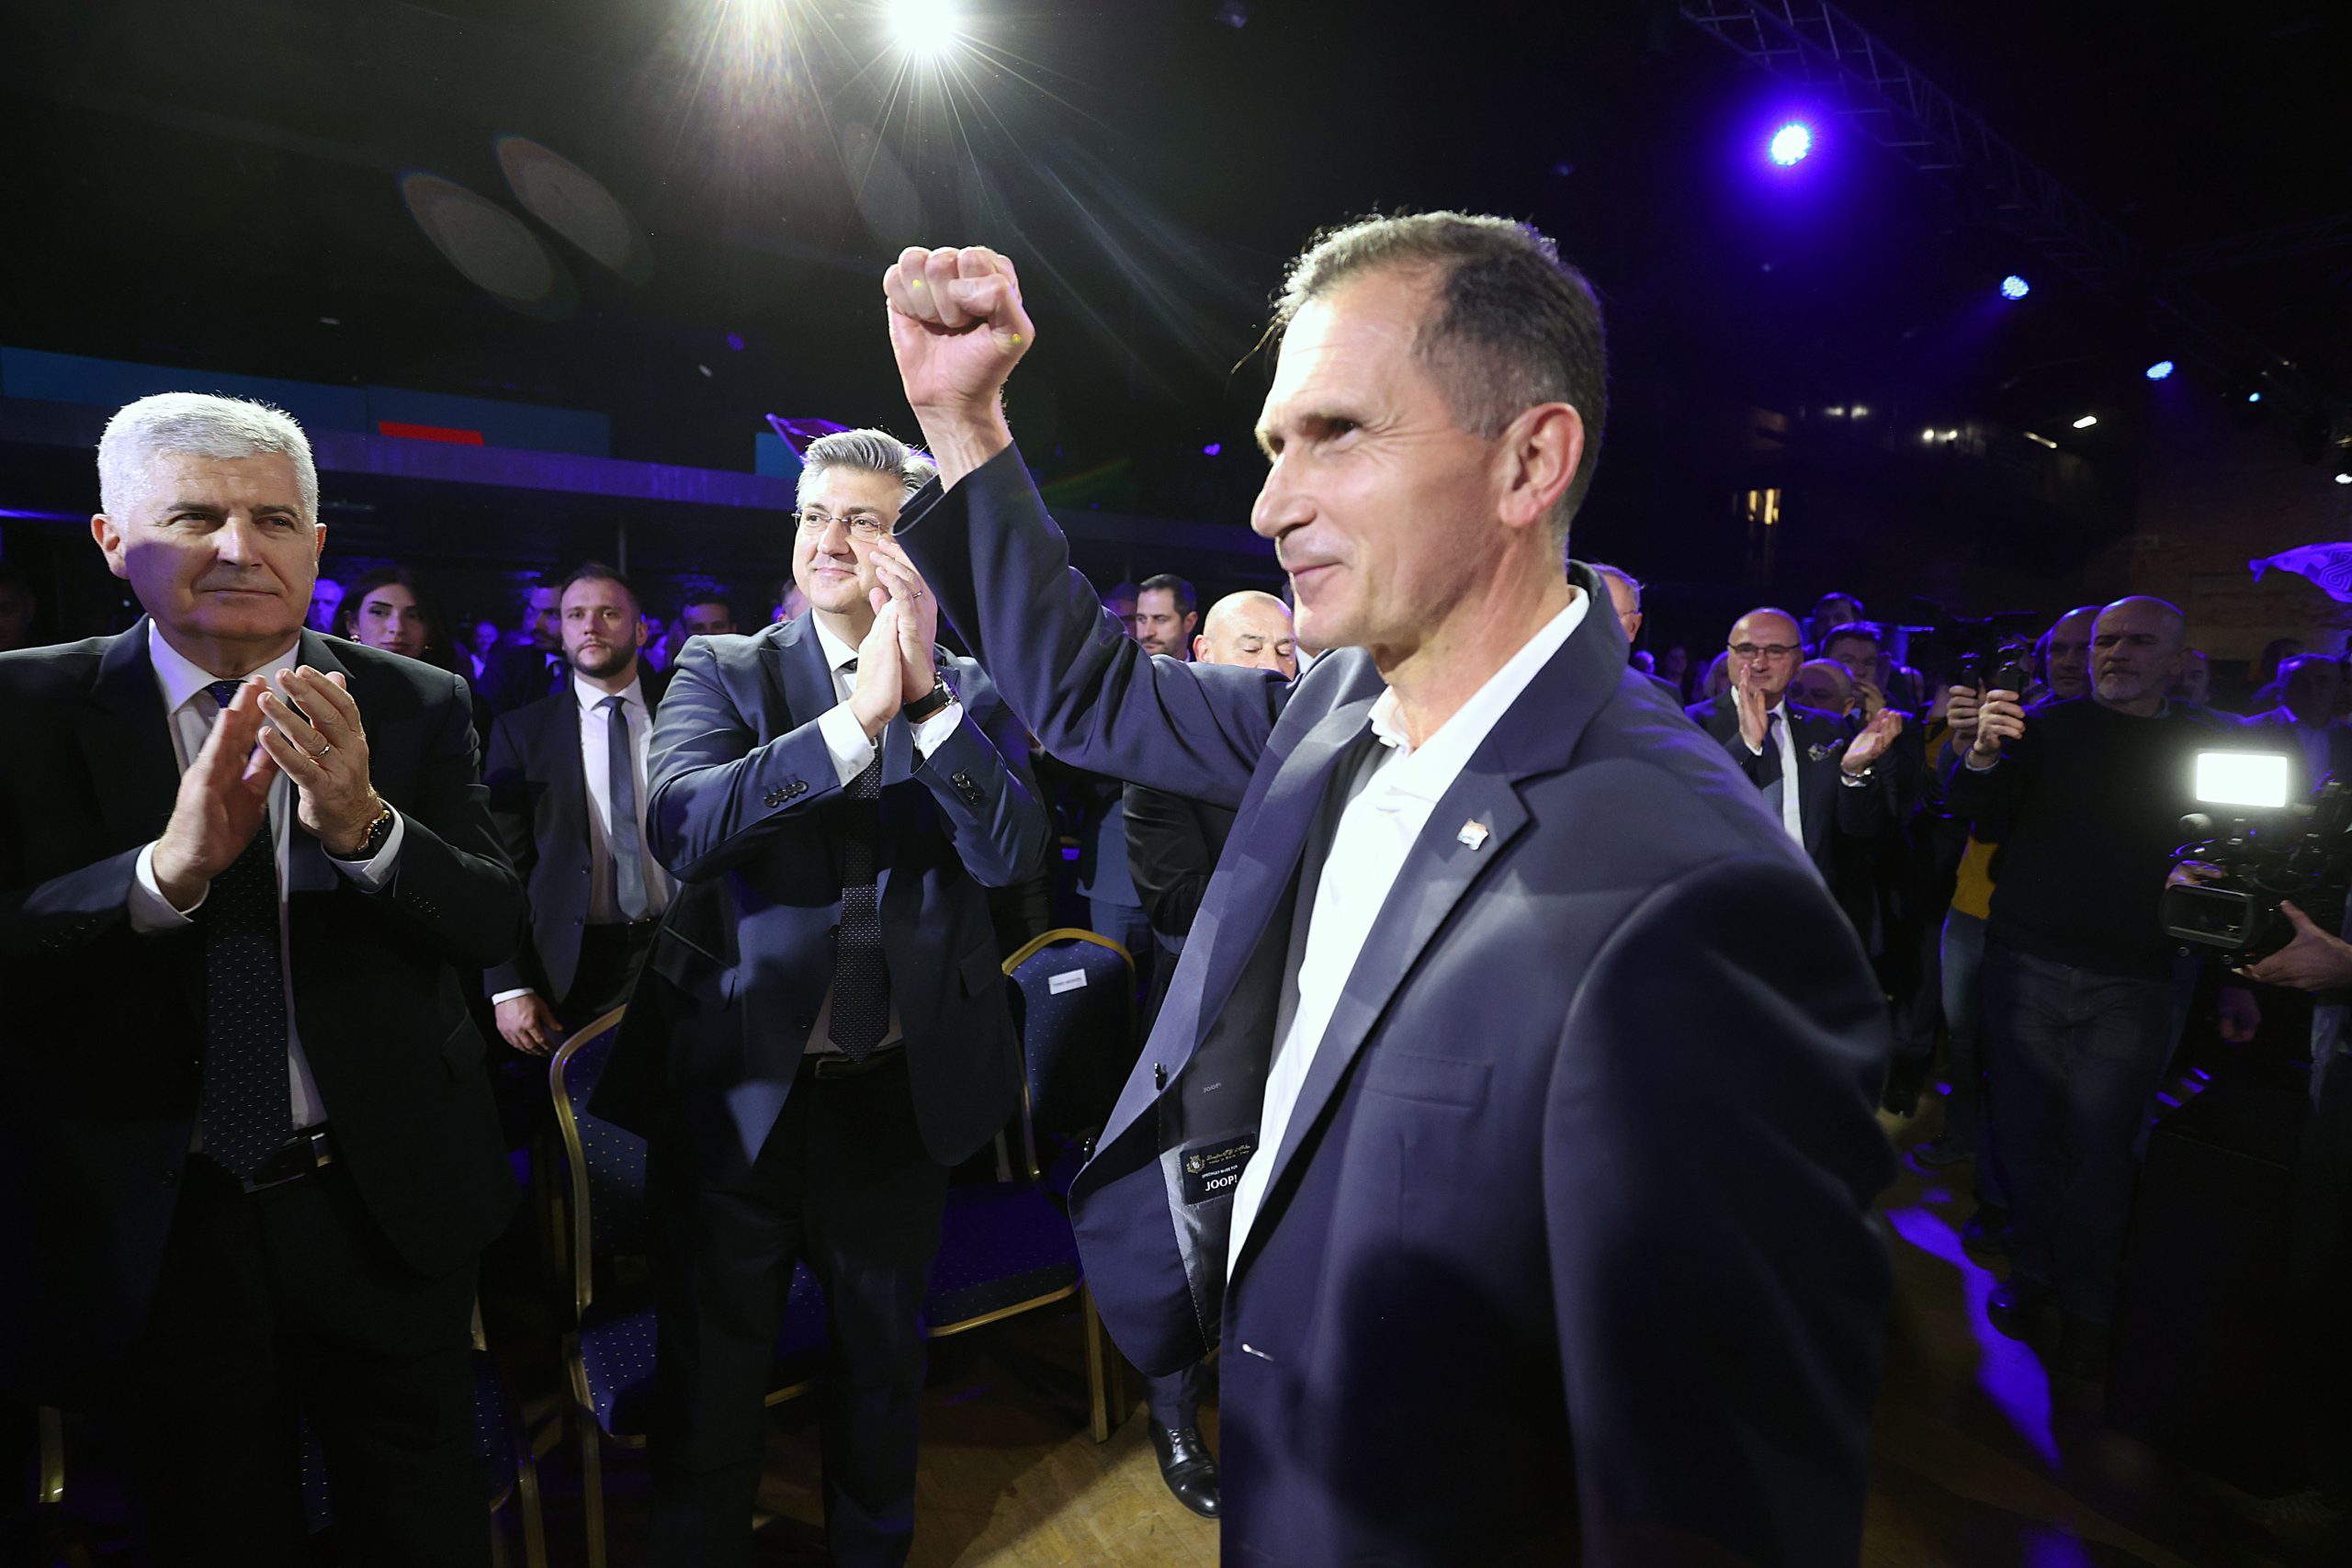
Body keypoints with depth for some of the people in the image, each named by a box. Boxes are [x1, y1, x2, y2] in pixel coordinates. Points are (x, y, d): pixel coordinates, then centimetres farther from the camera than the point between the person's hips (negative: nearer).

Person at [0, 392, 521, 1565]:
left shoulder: (417, 706, -5)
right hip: (152, 1224, 0)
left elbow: (493, 925, -12)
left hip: (386, 1205, 0)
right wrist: (170, 864, -30)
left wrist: (363, 824, -30)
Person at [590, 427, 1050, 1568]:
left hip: (902, 1088, 1)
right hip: (738, 1081, -1)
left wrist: (926, 696, -24)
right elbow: (677, 822, -20)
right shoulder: (724, 672, -2)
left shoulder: (972, 694, -1)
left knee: (881, 1356, 22)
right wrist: (858, 718, -28)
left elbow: (1011, 852, -15)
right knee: (709, 1367, 18)